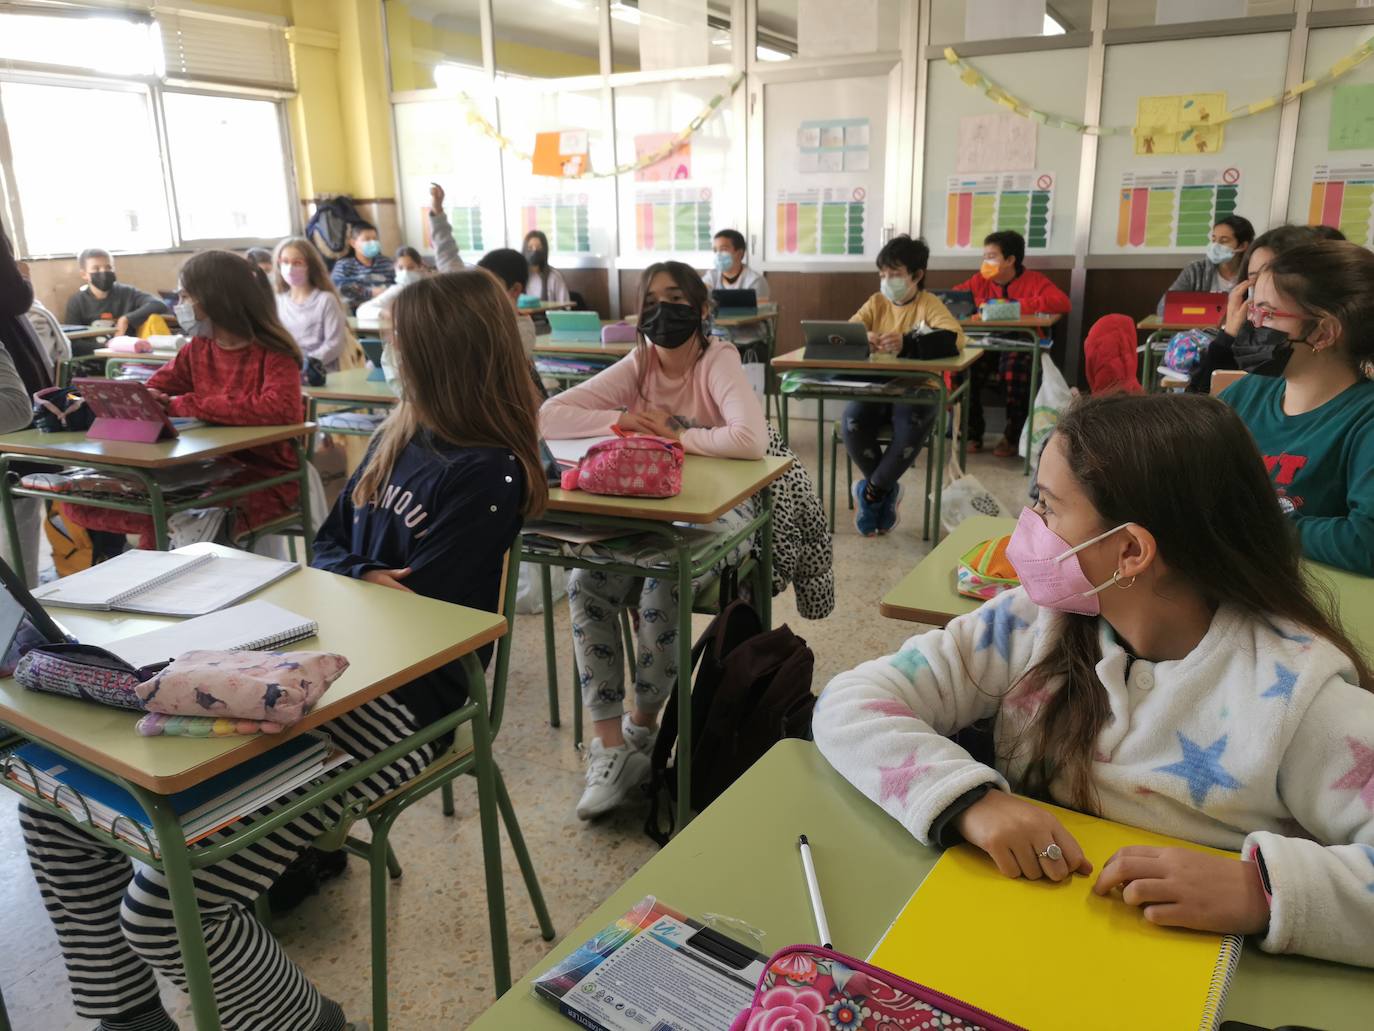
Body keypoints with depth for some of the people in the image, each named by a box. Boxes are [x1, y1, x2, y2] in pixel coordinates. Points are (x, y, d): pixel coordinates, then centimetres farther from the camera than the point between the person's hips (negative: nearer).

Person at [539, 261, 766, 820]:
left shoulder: (719, 361, -13)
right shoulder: (639, 364, 0)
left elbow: (751, 439, -35)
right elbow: (549, 417, -8)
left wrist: (674, 432, -22)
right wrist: (626, 420, -19)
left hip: (718, 509, -4)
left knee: (661, 591, -31)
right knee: (586, 584, -22)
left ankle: (642, 723, -3)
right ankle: (610, 748, -16)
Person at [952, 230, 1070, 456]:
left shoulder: (1034, 280, 0)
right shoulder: (980, 281, 11)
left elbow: (1063, 303, -15)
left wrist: (1016, 305, -16)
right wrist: (980, 303, -7)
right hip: (986, 344, 3)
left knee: (1014, 365, -36)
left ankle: (1013, 436, -16)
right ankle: (972, 433, -12)